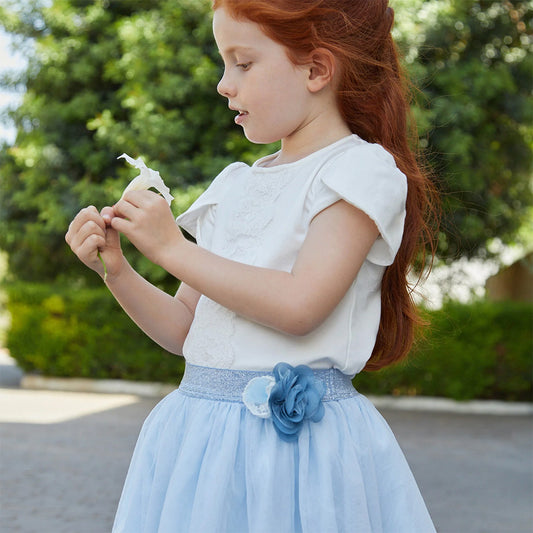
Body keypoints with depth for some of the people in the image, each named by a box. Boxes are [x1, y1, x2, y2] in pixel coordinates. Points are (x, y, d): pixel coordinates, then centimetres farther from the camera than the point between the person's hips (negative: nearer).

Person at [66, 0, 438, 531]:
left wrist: (172, 248, -14)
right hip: (199, 423, 6)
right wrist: (115, 269, -1)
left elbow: (299, 306, -20)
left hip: (297, 437, -6)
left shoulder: (364, 169, -7)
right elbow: (185, 330, 15)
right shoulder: (235, 184, 13)